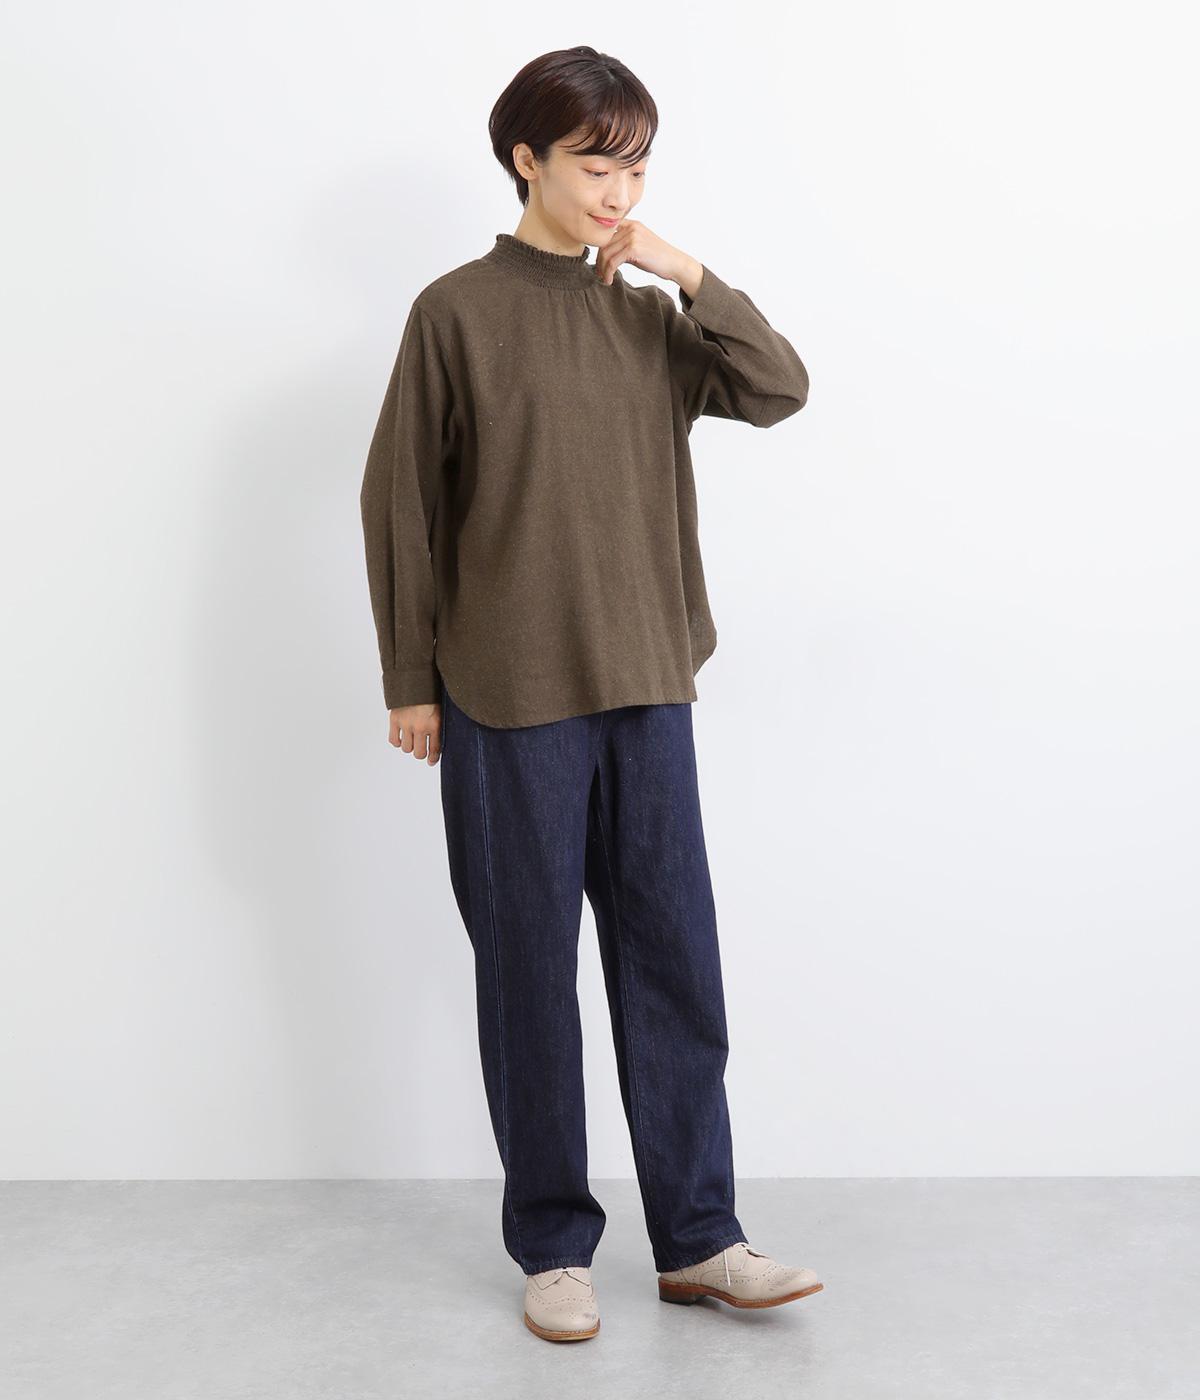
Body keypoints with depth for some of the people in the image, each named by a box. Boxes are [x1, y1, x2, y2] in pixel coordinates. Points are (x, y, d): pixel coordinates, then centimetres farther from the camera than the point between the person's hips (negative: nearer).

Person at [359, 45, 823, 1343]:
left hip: (645, 687, 5)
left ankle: (696, 1237, 18)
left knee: (674, 957, 7)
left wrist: (691, 274, -5)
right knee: (528, 966, 5)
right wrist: (408, 682, -3)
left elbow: (780, 390, 4)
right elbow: (399, 502, -2)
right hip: (509, 697, -4)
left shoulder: (648, 314, 10)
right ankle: (551, 1245, 19)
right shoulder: (458, 311, -3)